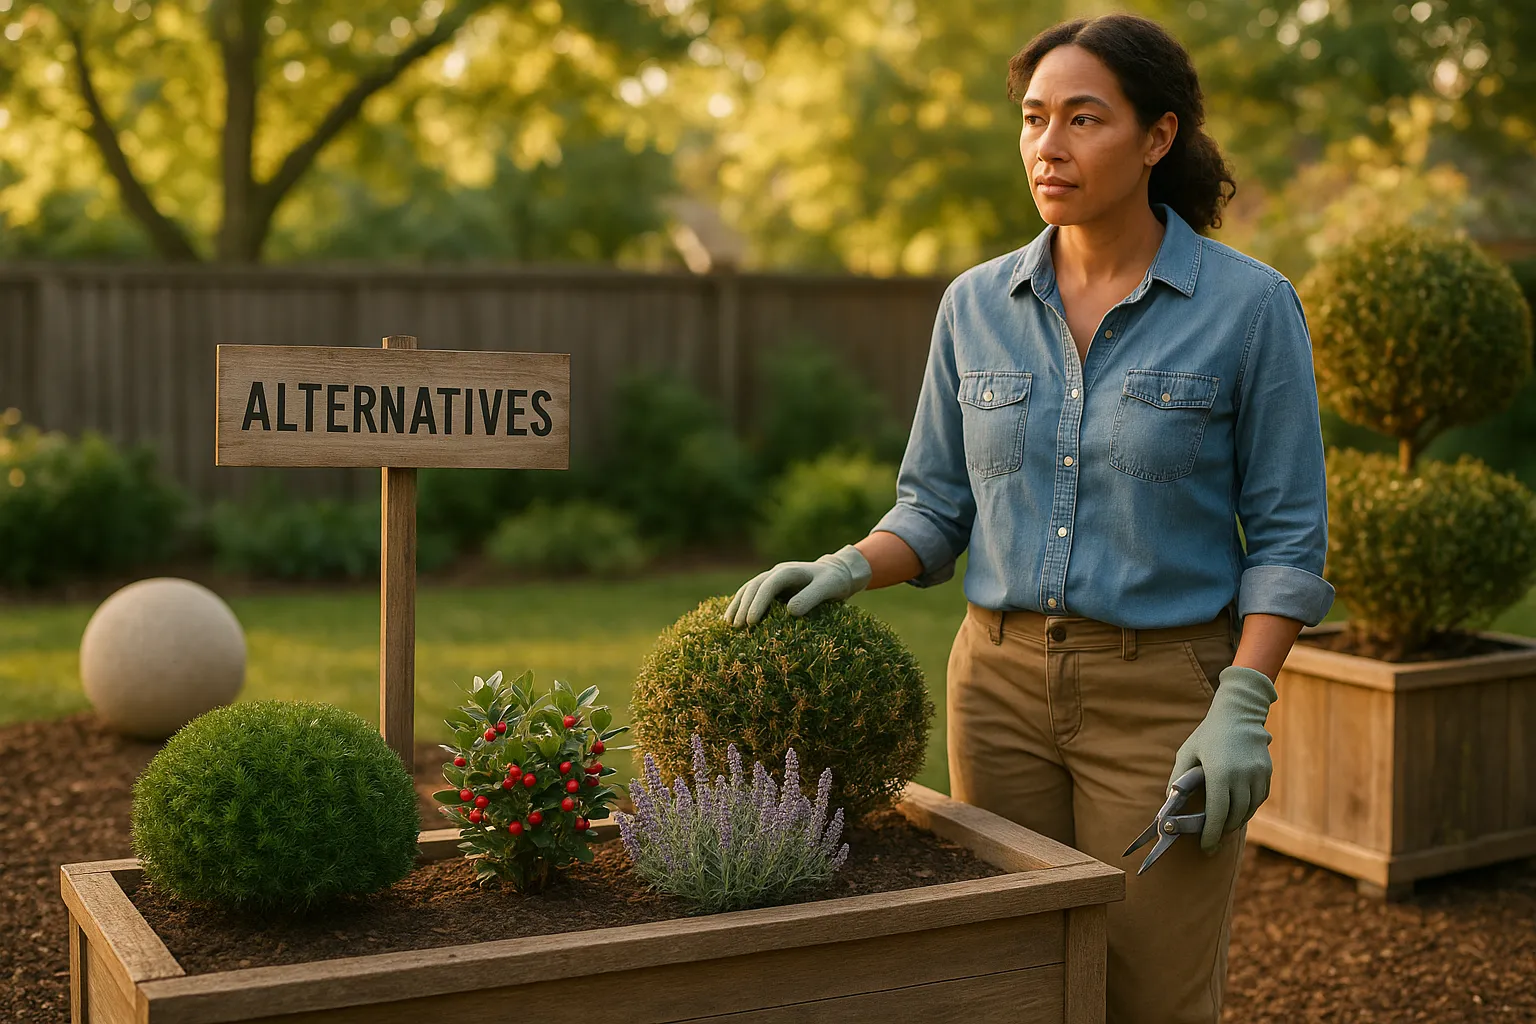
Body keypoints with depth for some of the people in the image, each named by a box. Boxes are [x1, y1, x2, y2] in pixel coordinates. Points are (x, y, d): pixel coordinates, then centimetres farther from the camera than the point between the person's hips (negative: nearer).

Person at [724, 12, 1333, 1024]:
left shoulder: (1250, 304, -6)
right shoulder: (977, 305, 4)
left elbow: (1287, 535, -5)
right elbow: (939, 508, 10)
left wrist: (1242, 707, -15)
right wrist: (849, 568, -10)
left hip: (1164, 693, -3)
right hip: (1003, 680, 4)